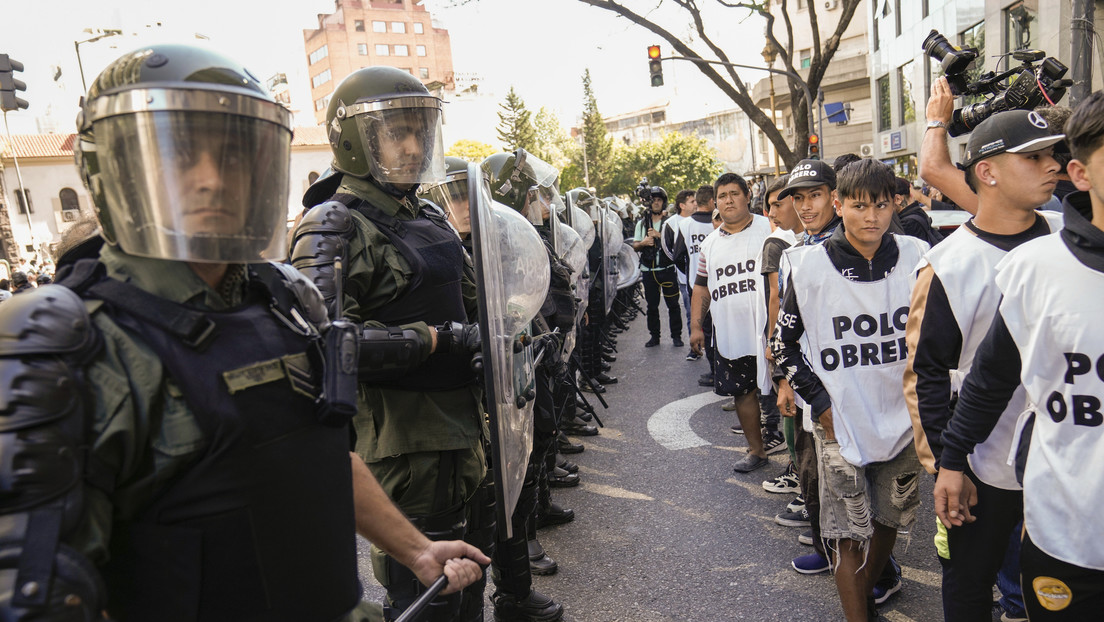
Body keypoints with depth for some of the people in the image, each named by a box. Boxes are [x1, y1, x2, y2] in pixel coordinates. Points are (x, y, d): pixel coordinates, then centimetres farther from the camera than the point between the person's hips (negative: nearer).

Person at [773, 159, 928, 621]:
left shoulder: (915, 258, -4)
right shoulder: (810, 266, -12)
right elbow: (783, 344, -4)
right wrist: (821, 403, -9)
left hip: (901, 419, 4)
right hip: (841, 423, -3)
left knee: (889, 519, 20)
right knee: (849, 535, 3)